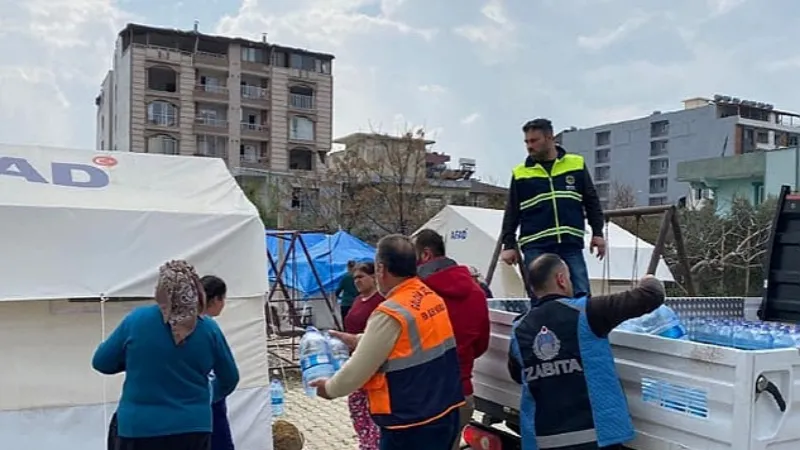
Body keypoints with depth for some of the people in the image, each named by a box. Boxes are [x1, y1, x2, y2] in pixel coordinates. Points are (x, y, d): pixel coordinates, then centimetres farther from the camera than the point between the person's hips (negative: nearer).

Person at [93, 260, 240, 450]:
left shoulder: (136, 320, -8)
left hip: (139, 429, -1)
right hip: (193, 428, 2)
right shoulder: (209, 328, -3)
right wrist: (214, 395, 29)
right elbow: (230, 378, 8)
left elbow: (101, 362, 4)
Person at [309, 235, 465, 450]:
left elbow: (358, 370, -12)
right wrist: (359, 340, 21)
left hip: (412, 424, -8)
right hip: (445, 413, 8)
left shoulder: (390, 313, -21)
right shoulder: (433, 298, 4)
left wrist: (330, 388, 6)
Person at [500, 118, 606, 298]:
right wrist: (509, 244, 3)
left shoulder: (576, 164, 7)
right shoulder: (520, 173, 6)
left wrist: (597, 233, 5)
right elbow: (512, 212, 9)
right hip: (536, 248, 0)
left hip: (571, 245, 1)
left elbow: (592, 202, 12)